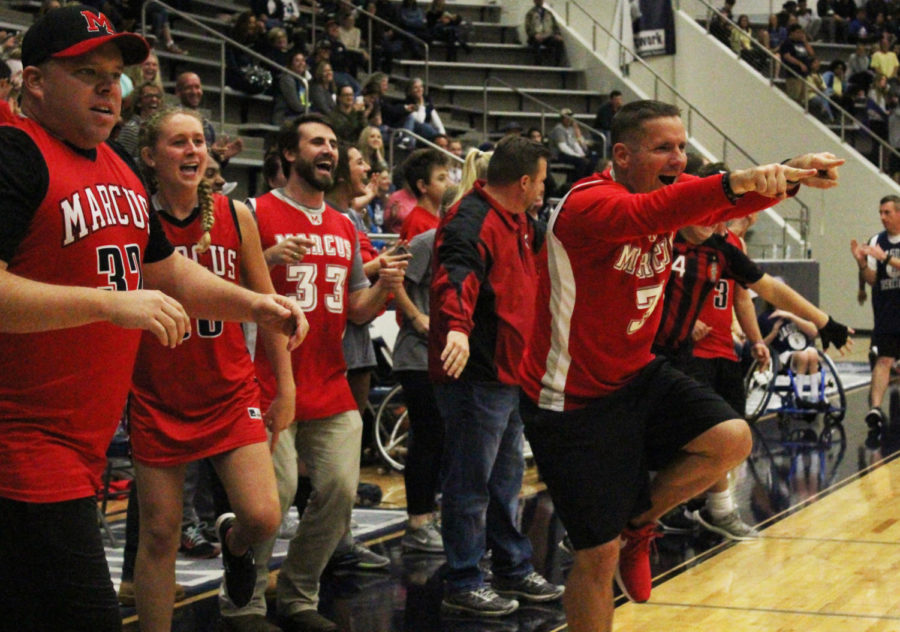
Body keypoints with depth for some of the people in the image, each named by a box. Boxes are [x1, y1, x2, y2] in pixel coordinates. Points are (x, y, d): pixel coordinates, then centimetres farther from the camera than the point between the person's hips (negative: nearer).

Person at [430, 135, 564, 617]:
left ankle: (513, 569, 31)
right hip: (474, 374, -11)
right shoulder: (471, 222, -17)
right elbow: (455, 278, -34)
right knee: (471, 484, -3)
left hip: (509, 375, 11)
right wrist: (457, 327, -50)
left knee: (506, 480, 19)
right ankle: (462, 583, 6)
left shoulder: (514, 222, 16)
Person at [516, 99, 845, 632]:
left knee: (731, 440, -13)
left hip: (637, 377, 7)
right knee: (599, 557, -3)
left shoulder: (674, 190, 1)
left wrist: (790, 173, -32)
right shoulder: (588, 204, -24)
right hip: (573, 400, -7)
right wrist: (736, 182, -56)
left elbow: (733, 204, -11)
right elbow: (644, 214, -44)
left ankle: (637, 526, 12)